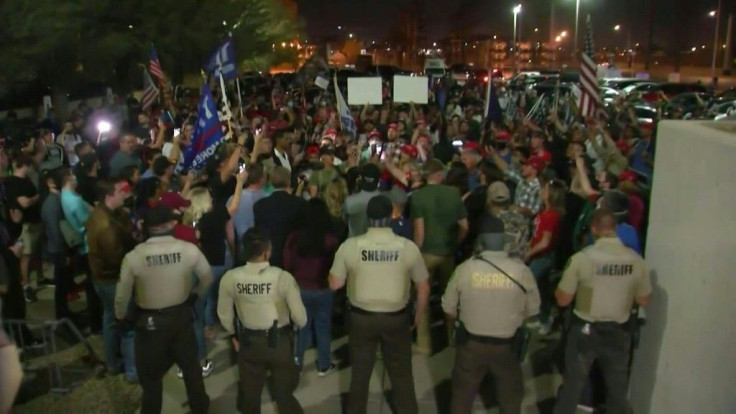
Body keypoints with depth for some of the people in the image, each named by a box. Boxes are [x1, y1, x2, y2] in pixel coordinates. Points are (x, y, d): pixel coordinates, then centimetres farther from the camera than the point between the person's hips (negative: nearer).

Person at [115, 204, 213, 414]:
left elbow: (122, 296, -9)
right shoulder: (189, 250, -17)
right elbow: (207, 278, 0)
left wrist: (120, 316, 11)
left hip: (149, 321, -2)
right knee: (190, 364, 23)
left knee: (151, 373, 16)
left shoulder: (133, 257, -20)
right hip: (181, 316, 2)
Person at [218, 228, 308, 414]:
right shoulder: (283, 277, -22)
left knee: (250, 393, 20)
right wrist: (299, 327, 9)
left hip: (249, 341, 2)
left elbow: (224, 314, -1)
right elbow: (300, 317, -16)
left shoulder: (230, 278, -15)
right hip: (279, 341, -2)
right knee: (284, 392, 17)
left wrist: (234, 334, 19)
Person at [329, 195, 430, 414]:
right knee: (402, 373, 18)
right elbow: (424, 287, -4)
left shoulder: (349, 246, -14)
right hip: (397, 318, 0)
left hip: (361, 317, 0)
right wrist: (418, 317, 12)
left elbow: (335, 284, -5)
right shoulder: (408, 247, -13)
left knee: (360, 373, 19)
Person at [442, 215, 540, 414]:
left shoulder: (465, 268, -15)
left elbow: (449, 309, -4)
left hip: (471, 343, 0)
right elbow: (532, 310, -1)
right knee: (511, 394, 23)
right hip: (506, 345, 0)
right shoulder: (521, 270, -15)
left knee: (463, 393, 21)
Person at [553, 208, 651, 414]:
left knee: (572, 384, 14)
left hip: (585, 330, -2)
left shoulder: (581, 258, -19)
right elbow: (644, 300, 3)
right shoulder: (635, 260, -10)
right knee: (617, 388, 21)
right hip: (618, 332, 3)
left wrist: (561, 284, 7)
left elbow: (563, 300, -12)